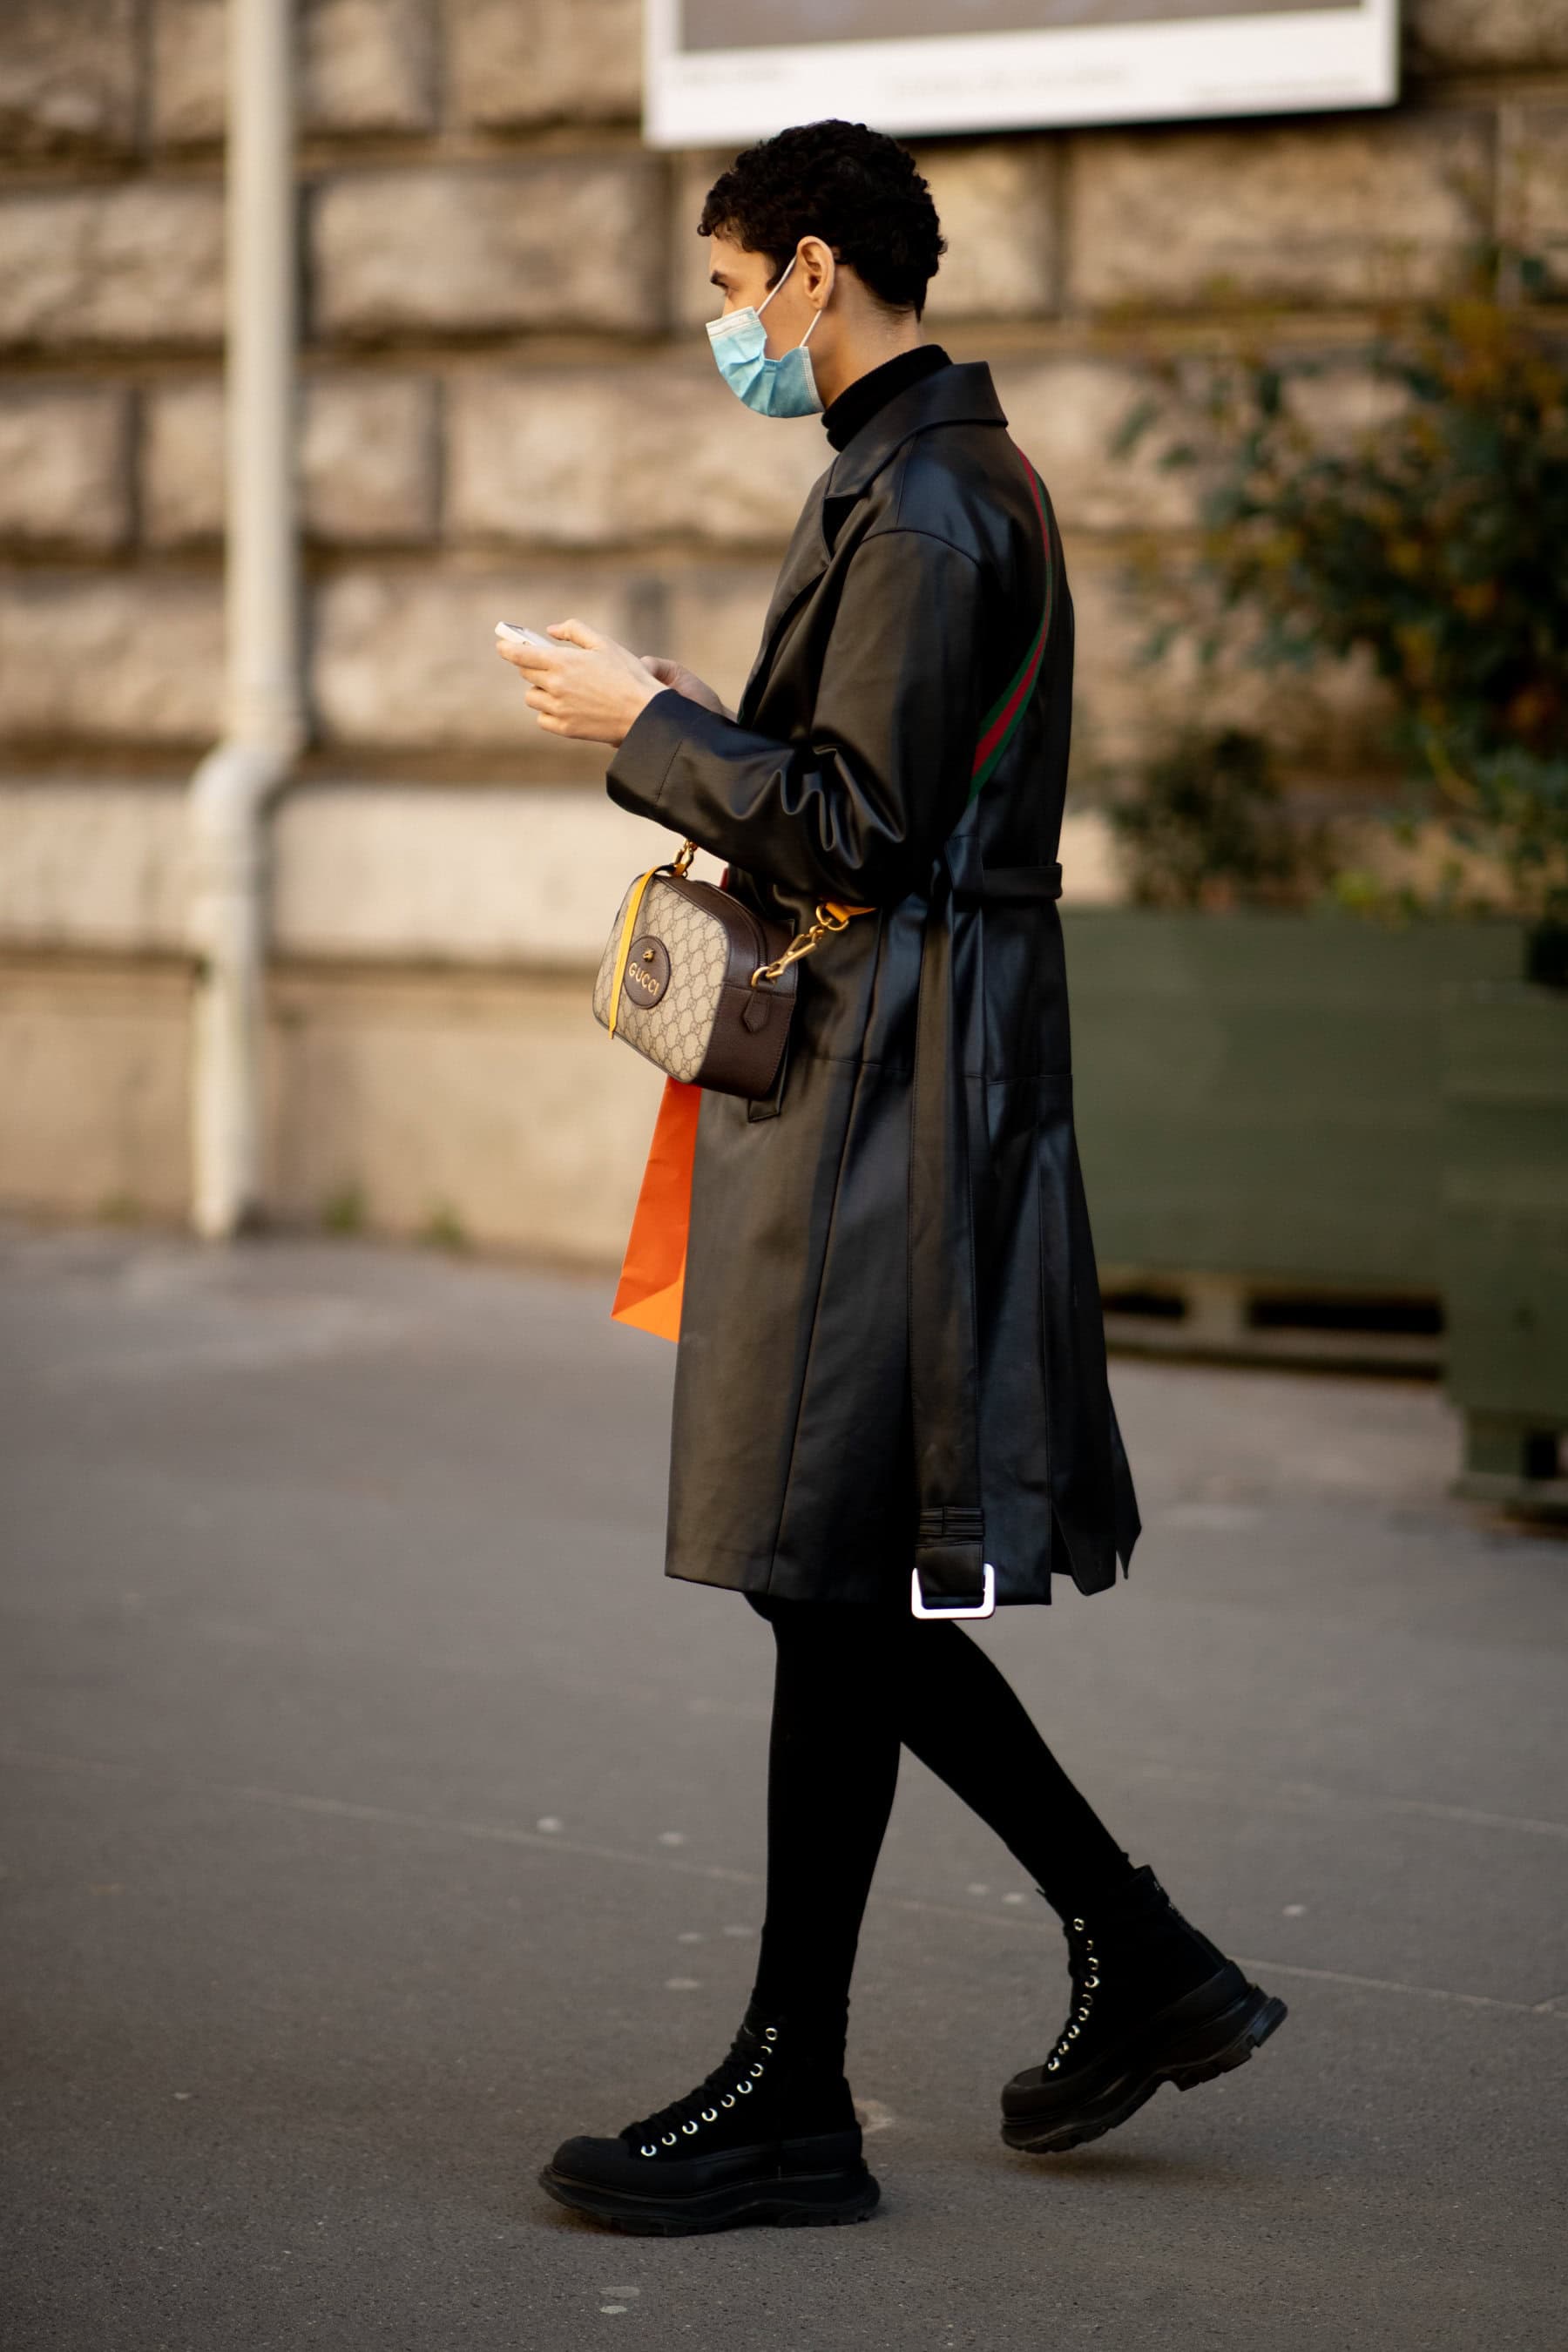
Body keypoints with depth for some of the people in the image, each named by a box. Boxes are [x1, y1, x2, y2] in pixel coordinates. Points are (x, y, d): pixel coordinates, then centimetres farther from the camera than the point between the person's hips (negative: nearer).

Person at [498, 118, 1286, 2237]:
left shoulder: (923, 504, -14)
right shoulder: (942, 474, 19)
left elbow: (855, 824, -20)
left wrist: (648, 728, -10)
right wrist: (690, 730, 19)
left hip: (894, 1089, -11)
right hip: (871, 1082, 11)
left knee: (836, 1587, -5)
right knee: (849, 1587, 14)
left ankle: (792, 2102, 2)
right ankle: (1143, 1961, 21)